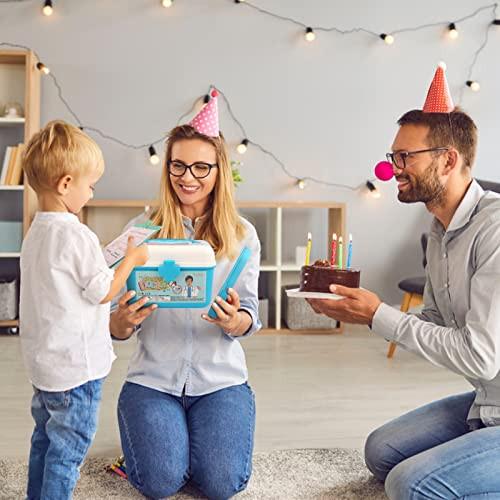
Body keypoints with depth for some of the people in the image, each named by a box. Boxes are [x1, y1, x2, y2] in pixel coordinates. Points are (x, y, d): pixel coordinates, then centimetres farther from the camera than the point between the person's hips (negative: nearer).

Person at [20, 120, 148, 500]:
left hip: (43, 358, 9)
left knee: (45, 437, 21)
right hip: (76, 363, -9)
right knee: (69, 444, 2)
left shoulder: (36, 233, 7)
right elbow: (103, 292, -15)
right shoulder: (77, 235, -21)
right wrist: (131, 260, -2)